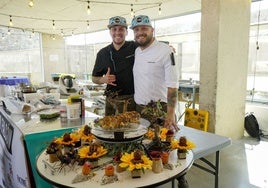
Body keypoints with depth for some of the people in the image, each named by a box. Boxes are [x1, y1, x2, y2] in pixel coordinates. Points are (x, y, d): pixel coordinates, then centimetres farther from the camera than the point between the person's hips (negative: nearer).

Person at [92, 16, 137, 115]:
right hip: (111, 101, 3)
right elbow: (94, 78, 14)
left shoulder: (135, 48, -3)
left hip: (132, 100, -2)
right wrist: (104, 79, -7)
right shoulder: (102, 53, 7)